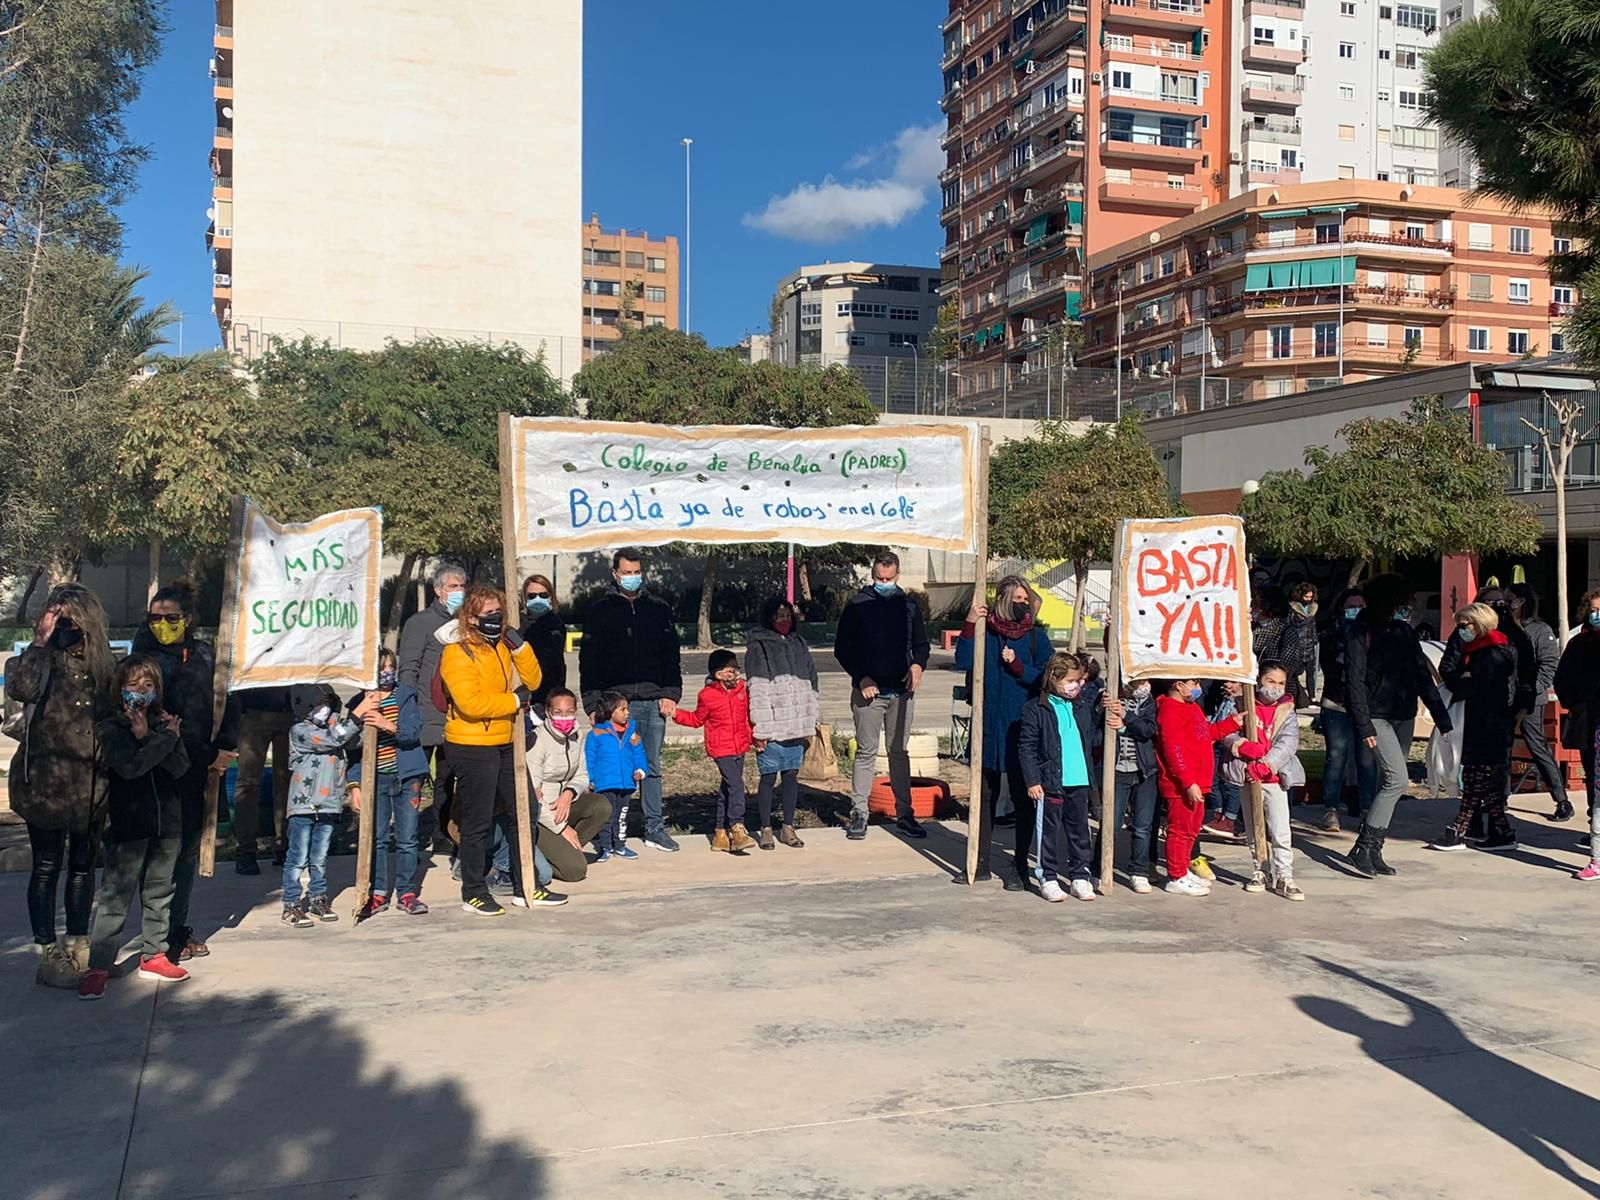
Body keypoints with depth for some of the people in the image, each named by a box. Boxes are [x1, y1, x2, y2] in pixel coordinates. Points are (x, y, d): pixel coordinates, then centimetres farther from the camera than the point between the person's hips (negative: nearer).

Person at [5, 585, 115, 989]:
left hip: (92, 784, 4)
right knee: (47, 868, 3)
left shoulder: (103, 663, 7)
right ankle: (48, 956, 11)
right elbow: (19, 688, -26)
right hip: (45, 781, -4)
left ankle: (78, 948, 26)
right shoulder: (41, 659, -4)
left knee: (83, 866, 13)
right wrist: (41, 641, -21)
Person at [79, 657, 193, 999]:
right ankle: (98, 966, -1)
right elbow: (129, 766, -20)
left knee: (159, 892, 12)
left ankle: (153, 955, 23)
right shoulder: (109, 728, -3)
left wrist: (149, 737, -17)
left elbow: (180, 767, -5)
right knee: (115, 896, -5)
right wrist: (166, 739, -15)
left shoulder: (165, 723, 8)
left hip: (167, 822, 4)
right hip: (128, 824, -4)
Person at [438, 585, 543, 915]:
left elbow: (532, 681, 6)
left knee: (520, 814, 13)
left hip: (504, 745, 8)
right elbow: (471, 702, -24)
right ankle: (474, 893, 13)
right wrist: (515, 701, -15)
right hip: (470, 748, -8)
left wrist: (519, 646, -7)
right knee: (477, 823, 0)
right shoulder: (457, 652, -14)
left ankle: (526, 886, 24)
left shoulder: (502, 646, 10)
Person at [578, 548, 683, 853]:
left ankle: (655, 827, 16)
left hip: (654, 701, 3)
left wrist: (671, 694, 3)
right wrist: (593, 703, -7)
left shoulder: (658, 609, 12)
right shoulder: (601, 611, 4)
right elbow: (589, 660, 0)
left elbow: (671, 654, 13)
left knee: (652, 767, 9)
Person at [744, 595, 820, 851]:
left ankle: (788, 828, 18)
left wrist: (812, 721, 14)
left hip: (796, 726, 5)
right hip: (772, 727, -5)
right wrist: (759, 729, -14)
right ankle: (765, 829, 10)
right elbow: (756, 689, -9)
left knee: (792, 775, 9)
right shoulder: (758, 647, -3)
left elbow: (812, 683, 19)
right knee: (769, 777, 0)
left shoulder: (799, 645, 15)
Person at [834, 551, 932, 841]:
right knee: (866, 752, -2)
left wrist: (918, 664, -3)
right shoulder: (857, 605, 0)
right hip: (868, 690, -3)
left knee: (899, 752, 9)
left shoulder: (909, 606, 10)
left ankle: (904, 814, 14)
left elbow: (921, 644, 18)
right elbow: (842, 648, 1)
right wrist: (861, 677, -11)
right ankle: (859, 814, 3)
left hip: (901, 691, 3)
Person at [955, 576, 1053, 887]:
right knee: (986, 794, 11)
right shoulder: (985, 631, 2)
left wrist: (1017, 664, -18)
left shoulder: (1036, 637, 1)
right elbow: (962, 662, -12)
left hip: (1022, 726, -2)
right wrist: (970, 624, -20)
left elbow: (1044, 680, -4)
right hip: (988, 724, 2)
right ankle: (981, 863, 22)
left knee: (1021, 795, 2)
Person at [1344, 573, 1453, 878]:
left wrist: (1443, 718, 8)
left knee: (1388, 784, 7)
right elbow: (1355, 684, -12)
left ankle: (1374, 852, 14)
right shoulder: (1361, 634, -9)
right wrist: (1364, 727, -19)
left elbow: (1423, 676, 12)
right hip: (1378, 715, -7)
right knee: (1397, 778, -16)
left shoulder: (1405, 631, 10)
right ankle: (1362, 848, -11)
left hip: (1404, 716, 7)